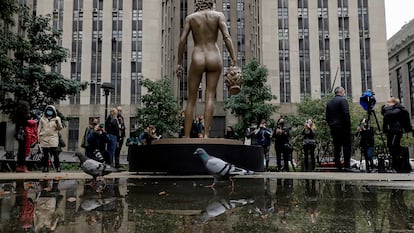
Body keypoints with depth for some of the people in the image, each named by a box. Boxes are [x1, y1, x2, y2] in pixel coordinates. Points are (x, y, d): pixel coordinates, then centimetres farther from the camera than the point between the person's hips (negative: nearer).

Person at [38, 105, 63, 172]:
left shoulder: (57, 119, 8)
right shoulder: (42, 119, 12)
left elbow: (60, 128, 3)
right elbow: (39, 129, 14)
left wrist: (58, 123, -17)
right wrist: (39, 138, 9)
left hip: (53, 138, -2)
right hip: (44, 139, 2)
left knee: (55, 154, -8)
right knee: (45, 154, 5)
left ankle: (57, 167, -3)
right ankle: (45, 167, 12)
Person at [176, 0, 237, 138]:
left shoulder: (190, 17, 10)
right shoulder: (218, 15, 7)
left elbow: (182, 40, 2)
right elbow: (226, 37, -6)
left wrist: (179, 63, 6)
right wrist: (233, 59, -7)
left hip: (197, 59, 0)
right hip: (214, 58, 0)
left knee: (191, 99, 7)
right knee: (210, 97, 1)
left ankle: (186, 137, 7)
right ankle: (206, 135, -7)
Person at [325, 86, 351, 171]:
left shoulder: (329, 102, 14)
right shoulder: (343, 100, -6)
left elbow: (327, 117, 13)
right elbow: (346, 114, -15)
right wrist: (348, 125, -10)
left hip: (333, 128, 6)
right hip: (343, 127, -6)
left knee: (336, 146, 7)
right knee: (346, 146, -3)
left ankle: (337, 166, 6)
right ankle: (347, 165, -8)